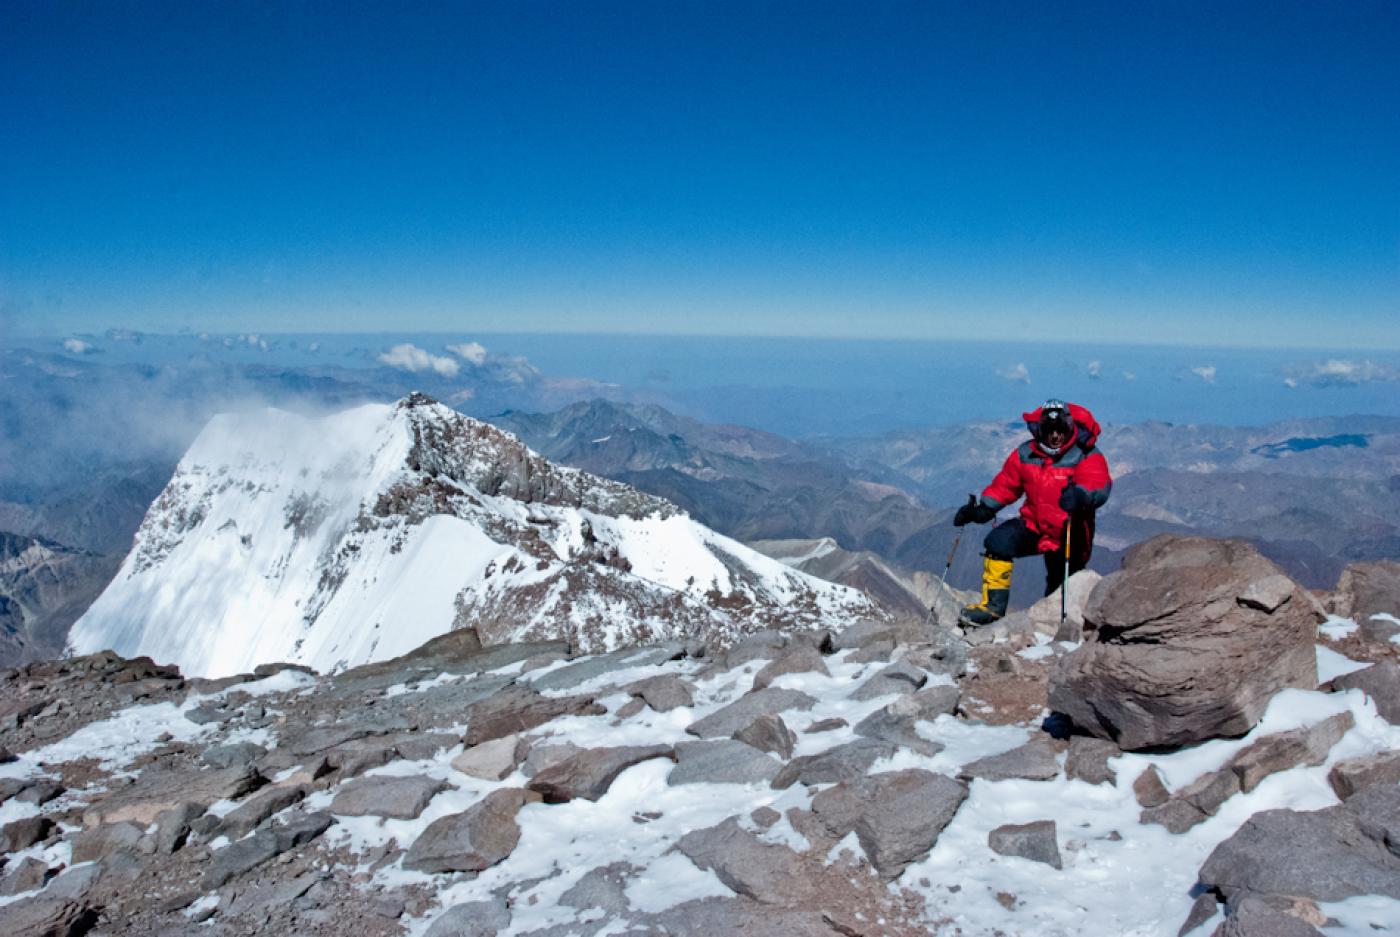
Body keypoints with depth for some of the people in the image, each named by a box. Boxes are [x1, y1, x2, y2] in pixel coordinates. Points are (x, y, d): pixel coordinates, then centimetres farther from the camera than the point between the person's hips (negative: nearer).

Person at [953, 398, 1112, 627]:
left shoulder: (1087, 456, -16)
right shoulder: (1025, 454, -4)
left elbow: (1100, 487, -33)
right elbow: (1004, 486, 5)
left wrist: (1080, 496, -56)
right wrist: (982, 509, -10)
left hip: (1068, 537, -3)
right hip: (1034, 525, 3)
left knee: (1059, 592, 9)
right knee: (997, 543, -21)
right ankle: (994, 604, -11)